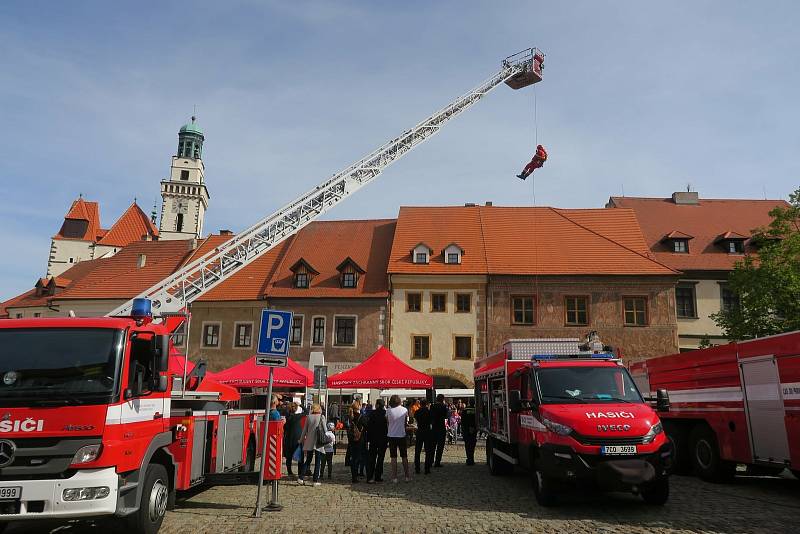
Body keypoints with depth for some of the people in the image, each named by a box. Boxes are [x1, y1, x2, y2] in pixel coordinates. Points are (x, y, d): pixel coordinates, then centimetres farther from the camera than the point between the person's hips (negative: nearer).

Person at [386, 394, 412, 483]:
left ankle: (394, 477, 6)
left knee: (393, 457, 5)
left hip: (392, 436, -1)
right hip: (402, 435, 1)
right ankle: (407, 476, 16)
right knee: (404, 457, 12)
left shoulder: (389, 411, -9)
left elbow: (387, 422, 1)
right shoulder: (404, 410, -4)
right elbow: (406, 423, 5)